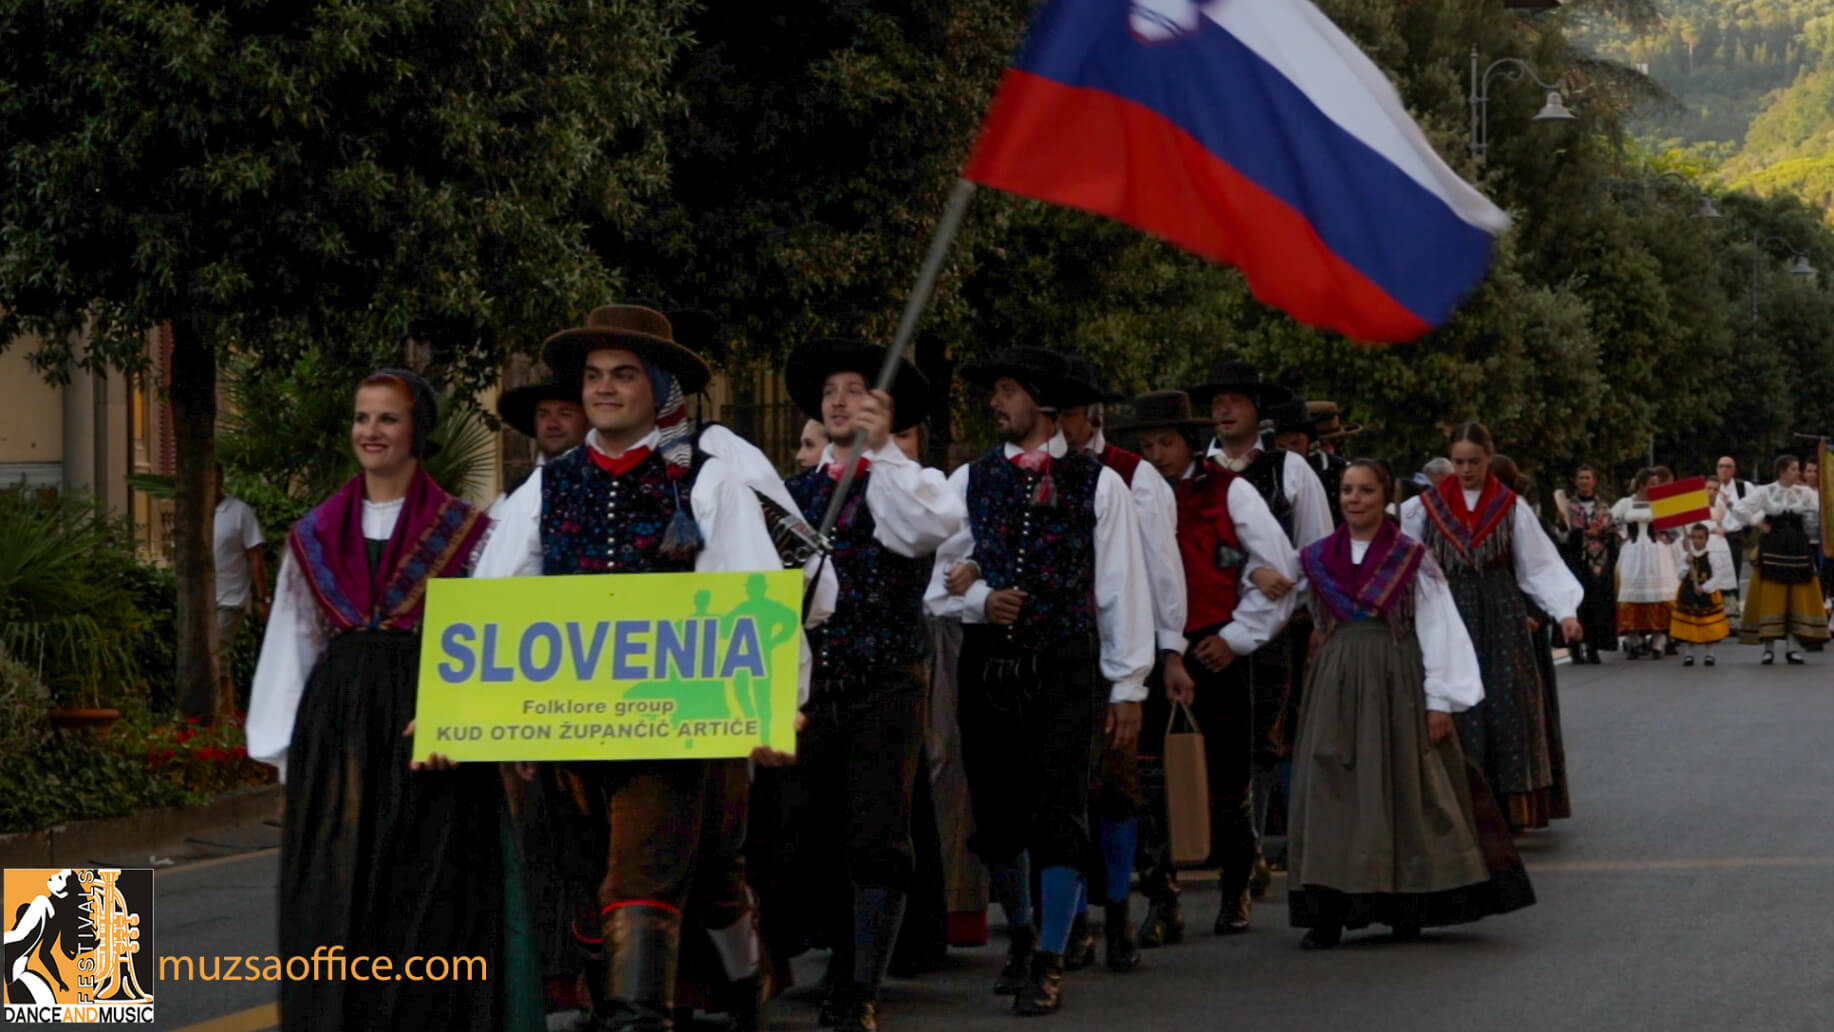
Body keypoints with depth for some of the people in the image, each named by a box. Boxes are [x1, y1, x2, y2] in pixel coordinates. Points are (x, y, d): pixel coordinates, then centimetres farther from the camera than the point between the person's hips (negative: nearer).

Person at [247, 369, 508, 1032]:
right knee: (331, 909, 1)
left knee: (426, 910, -5)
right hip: (335, 729, 3)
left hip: (423, 727, -3)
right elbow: (292, 647, 15)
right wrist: (289, 752, 9)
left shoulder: (464, 533, 2)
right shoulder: (317, 536, 13)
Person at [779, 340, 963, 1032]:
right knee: (819, 840, 9)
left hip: (884, 689, -4)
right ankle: (845, 969, 22)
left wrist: (879, 451, -26)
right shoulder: (795, 493, 13)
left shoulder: (907, 483, 1)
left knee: (876, 840, -9)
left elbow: (941, 522, -23)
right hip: (805, 688, 4)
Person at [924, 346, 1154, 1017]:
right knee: (995, 814, 10)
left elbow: (1122, 589, 2)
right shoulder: (968, 482, 10)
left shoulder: (1097, 484, 3)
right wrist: (978, 598, -13)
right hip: (986, 665, 3)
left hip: (1063, 666, -3)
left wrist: (1128, 686, -1)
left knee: (1057, 815, -8)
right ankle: (1021, 937, 30)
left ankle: (1048, 964, -3)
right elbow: (935, 581, 9)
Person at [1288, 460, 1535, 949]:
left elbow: (1439, 630, -3)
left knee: (1400, 791, -2)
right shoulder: (1317, 560, 9)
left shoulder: (1412, 559, 0)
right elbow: (1316, 625, 19)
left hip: (1396, 686, -3)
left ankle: (1405, 909, 5)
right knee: (1333, 794, -2)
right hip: (1335, 689, 3)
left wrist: (1439, 702, -7)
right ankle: (1329, 913, -4)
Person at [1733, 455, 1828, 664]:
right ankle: (1769, 647, 1)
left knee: (1797, 598, 2)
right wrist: (1758, 525, -5)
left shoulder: (1804, 493, 6)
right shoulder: (1765, 492, -2)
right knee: (1770, 598, -4)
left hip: (1797, 548, 3)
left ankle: (1790, 647, 8)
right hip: (1773, 548, -3)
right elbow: (1740, 510, -7)